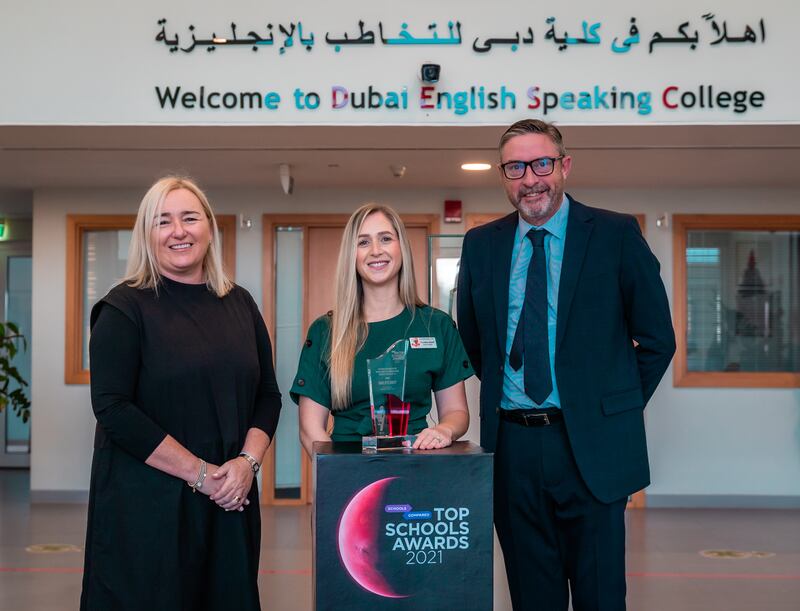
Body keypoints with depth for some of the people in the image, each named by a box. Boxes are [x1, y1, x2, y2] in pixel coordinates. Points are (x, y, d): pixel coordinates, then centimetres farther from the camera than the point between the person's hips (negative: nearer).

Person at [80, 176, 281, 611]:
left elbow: (267, 395, 11)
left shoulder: (240, 304, 9)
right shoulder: (126, 307, -5)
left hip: (229, 502, 4)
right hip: (145, 503, -4)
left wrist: (247, 461, -7)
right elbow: (113, 409, -13)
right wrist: (199, 472, -15)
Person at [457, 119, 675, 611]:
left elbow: (657, 339, 2)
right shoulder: (481, 245, 7)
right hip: (512, 447, 3)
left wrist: (617, 409, 3)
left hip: (591, 446, -3)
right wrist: (500, 398, 11)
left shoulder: (616, 234, -3)